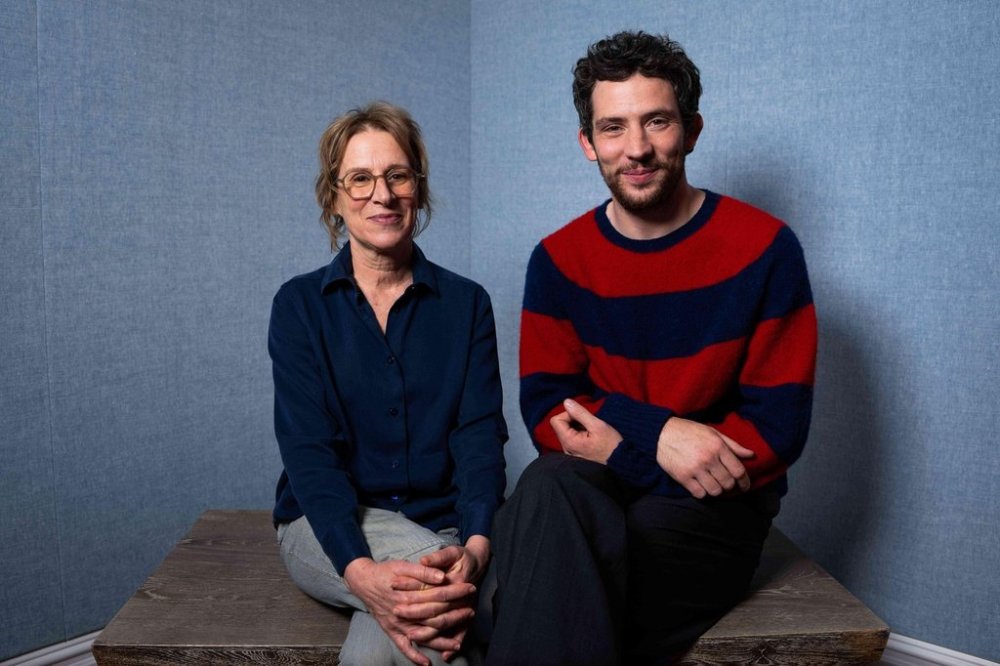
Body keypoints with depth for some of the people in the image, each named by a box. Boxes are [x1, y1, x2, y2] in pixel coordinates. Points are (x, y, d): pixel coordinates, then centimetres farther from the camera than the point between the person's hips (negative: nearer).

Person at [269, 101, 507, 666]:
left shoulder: (466, 303, 5)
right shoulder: (301, 305, 1)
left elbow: (481, 437, -5)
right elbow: (308, 449, -9)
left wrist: (476, 547, -26)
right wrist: (359, 571, -27)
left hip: (442, 523, 0)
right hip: (327, 527, 1)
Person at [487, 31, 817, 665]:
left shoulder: (764, 248, -5)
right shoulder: (558, 260, 4)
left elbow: (777, 428, -7)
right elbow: (546, 410, -1)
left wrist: (620, 447, -15)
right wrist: (657, 434, -19)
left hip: (714, 507, -2)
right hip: (594, 491, 3)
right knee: (546, 490, -33)